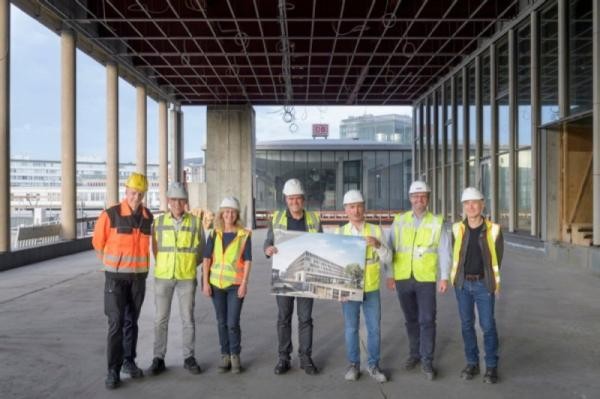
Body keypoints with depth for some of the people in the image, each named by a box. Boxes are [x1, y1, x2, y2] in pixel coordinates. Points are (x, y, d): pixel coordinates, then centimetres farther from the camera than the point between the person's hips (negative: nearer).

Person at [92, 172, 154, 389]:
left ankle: (128, 361, 26)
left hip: (139, 277, 4)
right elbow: (98, 243, 0)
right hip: (116, 277, -4)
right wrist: (114, 264, 10)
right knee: (116, 323, -7)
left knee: (132, 321, 13)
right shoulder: (110, 215, -12)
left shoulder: (149, 217, 1)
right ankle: (113, 370, 0)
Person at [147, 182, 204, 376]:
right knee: (161, 318, 5)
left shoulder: (195, 222, -1)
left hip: (187, 277, -1)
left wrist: (189, 264, 9)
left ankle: (189, 358, 17)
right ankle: (158, 358, 16)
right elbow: (155, 248, 11)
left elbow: (200, 249, 9)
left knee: (188, 318, 6)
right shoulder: (159, 222, 1)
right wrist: (163, 266, 11)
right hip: (163, 276, 1)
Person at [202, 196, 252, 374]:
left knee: (233, 323, -4)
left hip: (236, 284, -3)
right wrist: (205, 282, -2)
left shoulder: (244, 235, -2)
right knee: (222, 322, 11)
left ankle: (235, 356, 14)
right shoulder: (214, 234, 5)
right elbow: (206, 259, 4)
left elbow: (247, 261, -4)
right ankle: (225, 355, 23)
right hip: (216, 283, 3)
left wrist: (244, 284, -9)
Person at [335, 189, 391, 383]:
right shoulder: (339, 233, -1)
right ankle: (353, 365, 23)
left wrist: (378, 245, -20)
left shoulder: (376, 230, 0)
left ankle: (373, 365, 23)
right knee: (351, 329, 8)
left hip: (371, 289, 1)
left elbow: (387, 258, -1)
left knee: (374, 328, 8)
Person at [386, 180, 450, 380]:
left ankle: (427, 361, 7)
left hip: (426, 279, -2)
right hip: (403, 278, 2)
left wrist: (444, 277, -5)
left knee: (427, 320, -3)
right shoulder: (399, 221, 4)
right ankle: (414, 354, 30)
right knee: (411, 319, 14)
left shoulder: (437, 222, 0)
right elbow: (390, 248, 5)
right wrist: (390, 274, 3)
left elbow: (444, 251, 0)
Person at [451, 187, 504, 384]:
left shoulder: (493, 230, -8)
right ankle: (472, 363, 24)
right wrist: (458, 276, 10)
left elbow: (498, 256, 5)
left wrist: (491, 278, 10)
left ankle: (491, 366, 16)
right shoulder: (457, 229, -4)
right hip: (463, 284, 2)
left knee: (488, 325, 1)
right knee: (467, 324, 10)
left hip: (484, 284, -2)